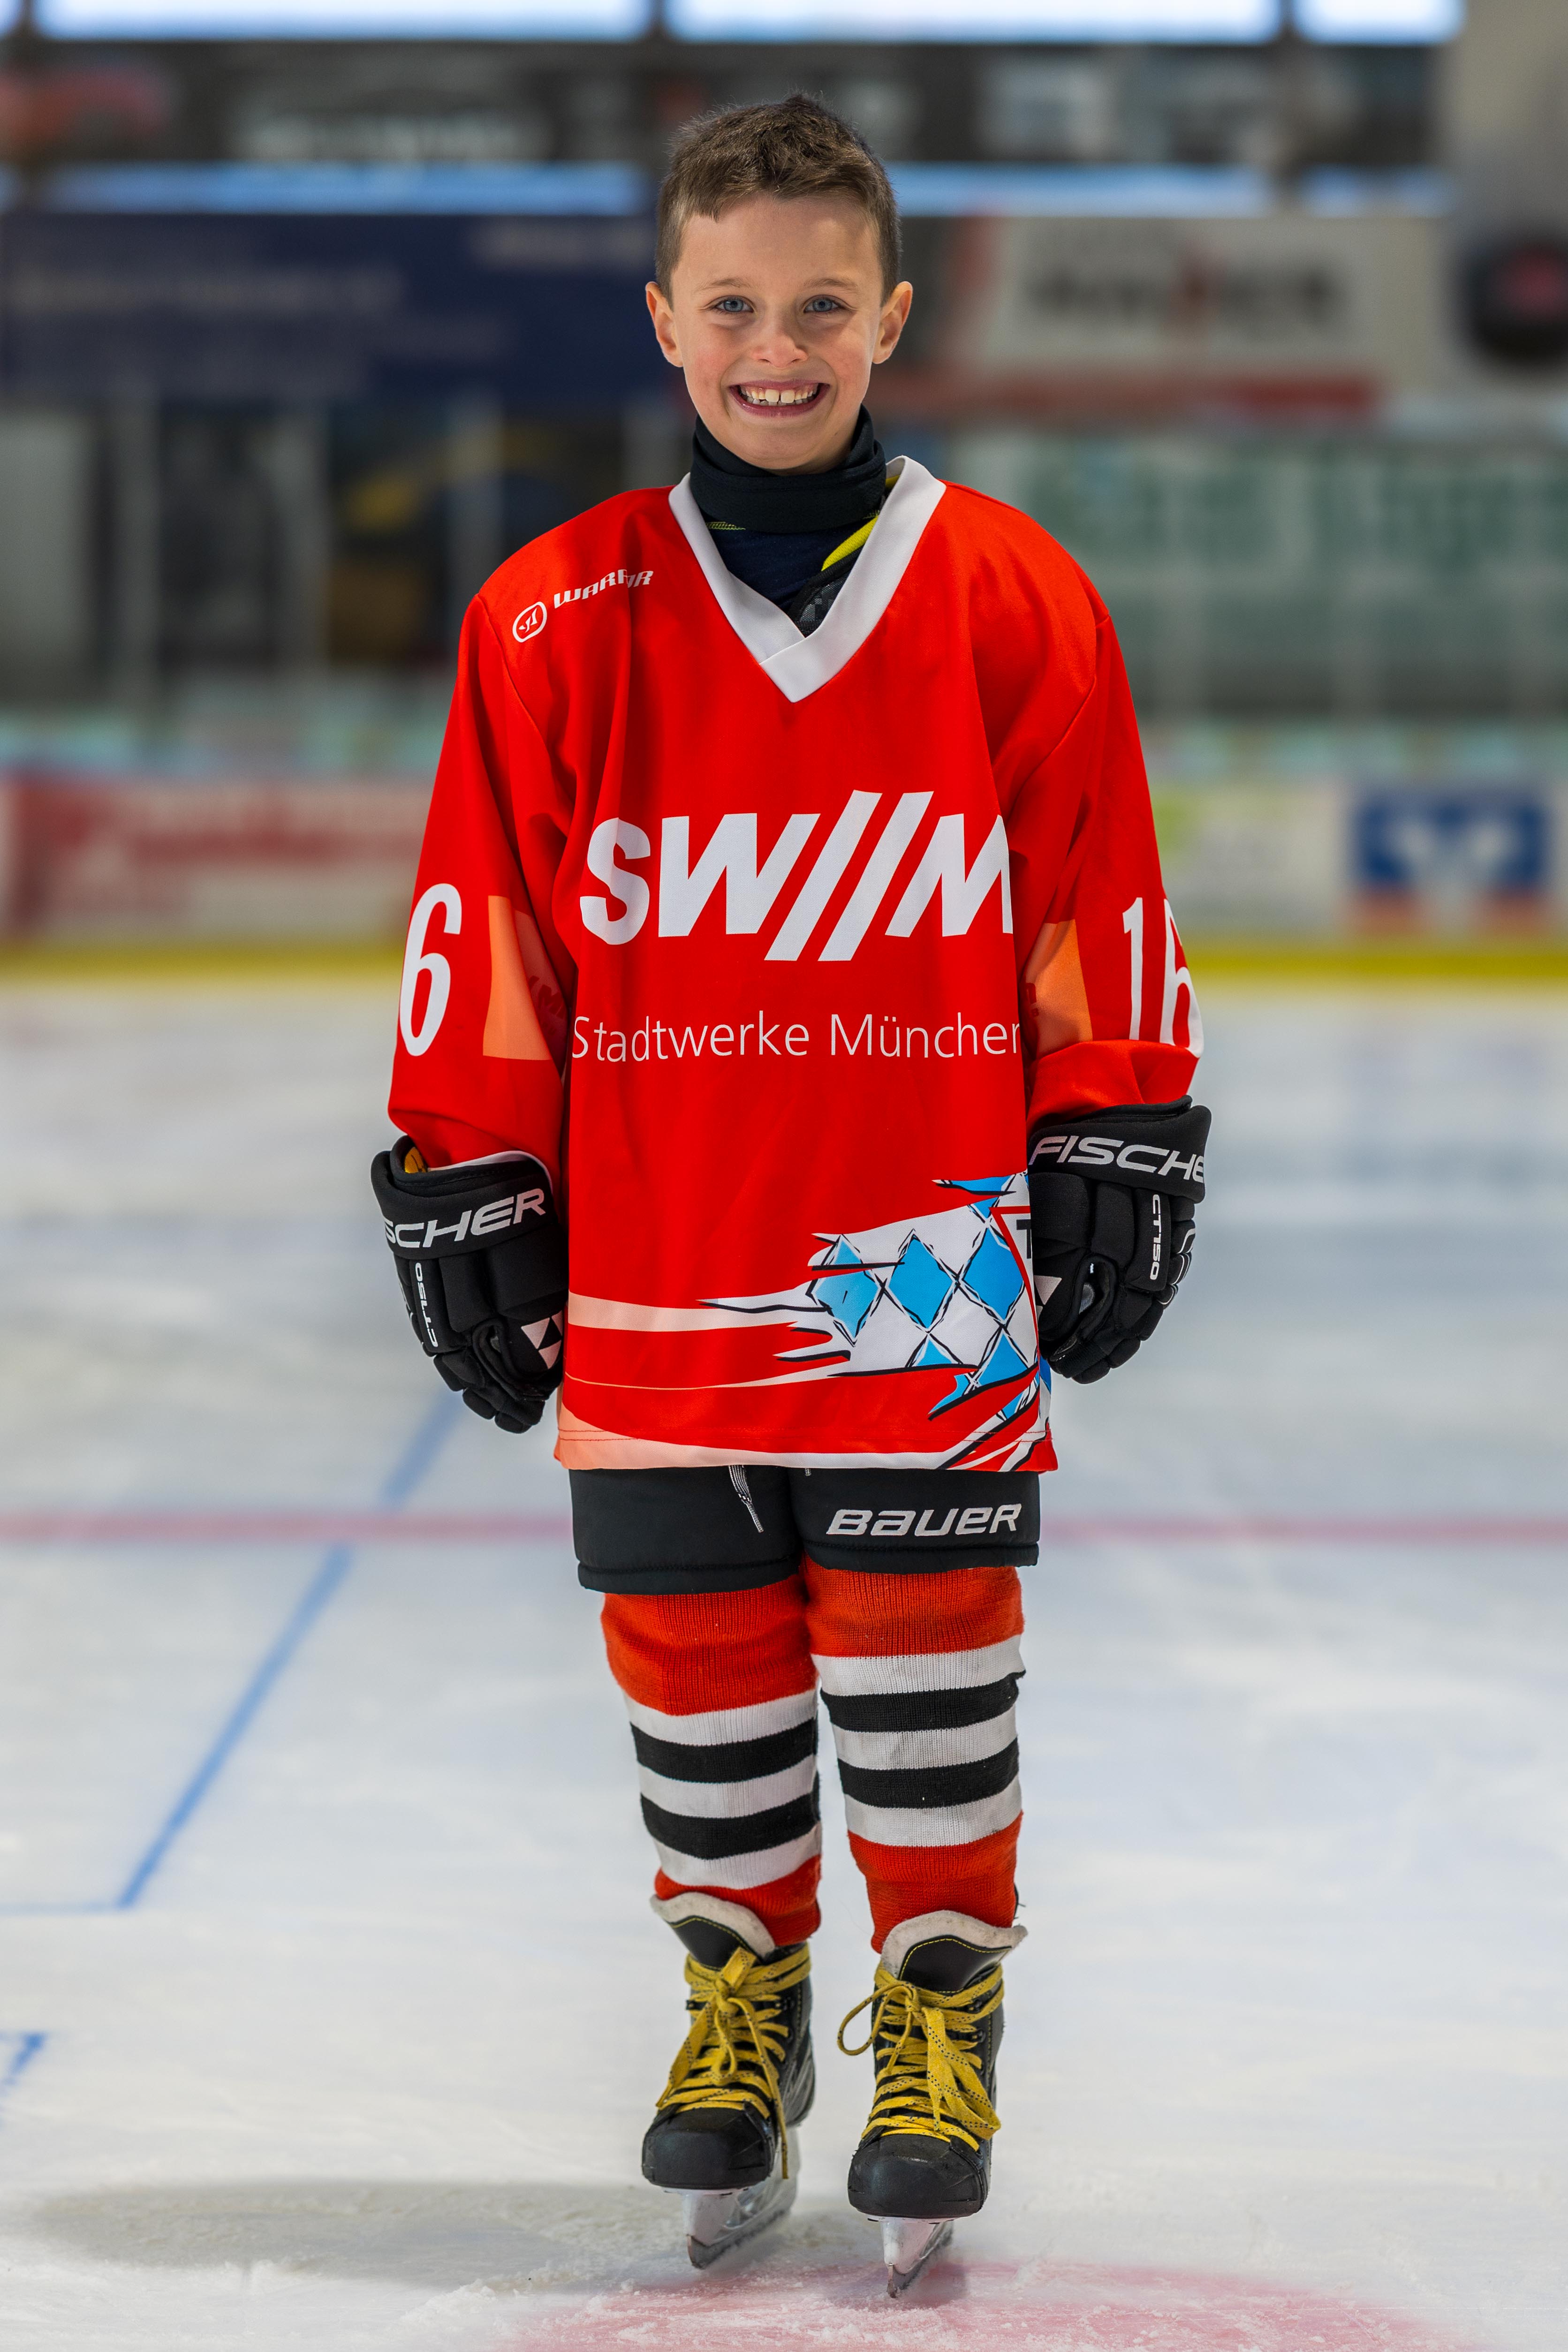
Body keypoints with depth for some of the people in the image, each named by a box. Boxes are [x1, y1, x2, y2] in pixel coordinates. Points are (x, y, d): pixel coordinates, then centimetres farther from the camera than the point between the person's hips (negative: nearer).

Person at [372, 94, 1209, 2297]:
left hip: (928, 1274, -1)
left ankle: (942, 1998, 23)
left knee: (926, 1664, 4)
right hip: (652, 1283, 1)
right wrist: (468, 1203, 4)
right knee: (696, 1671, 11)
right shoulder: (553, 623, -1)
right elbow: (485, 937, 4)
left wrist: (1118, 1171, 4)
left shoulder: (1018, 603, -2)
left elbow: (1102, 915, 4)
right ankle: (743, 1987, 31)